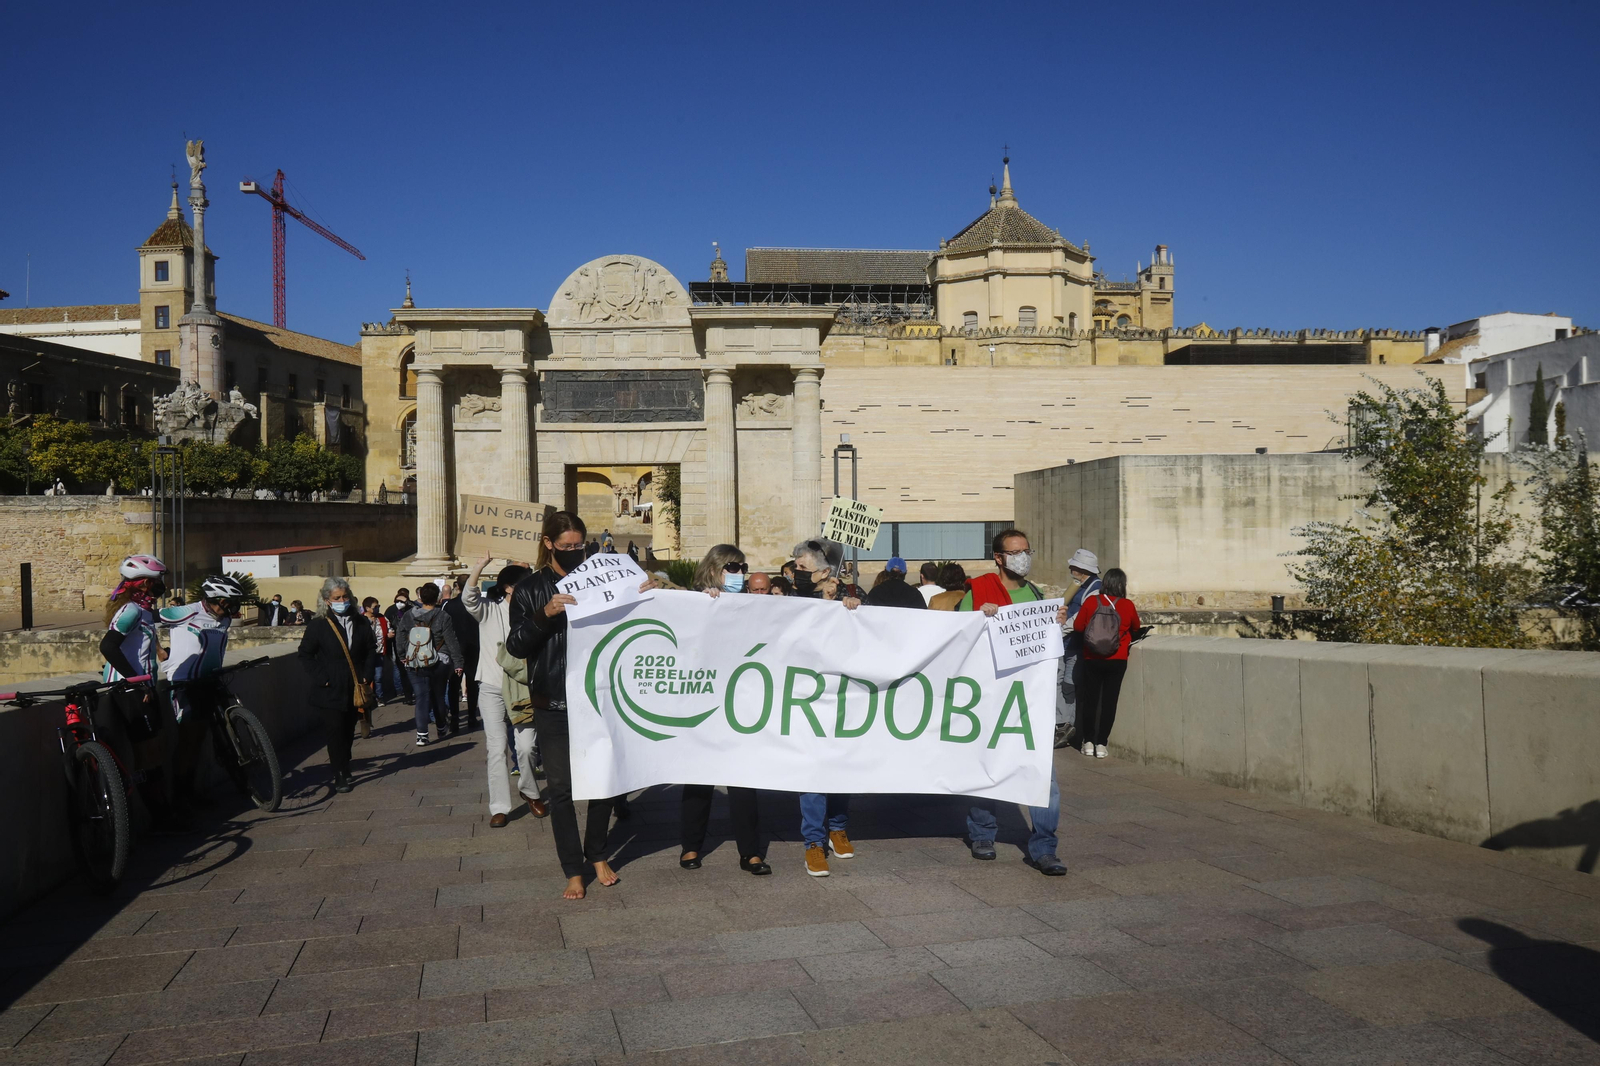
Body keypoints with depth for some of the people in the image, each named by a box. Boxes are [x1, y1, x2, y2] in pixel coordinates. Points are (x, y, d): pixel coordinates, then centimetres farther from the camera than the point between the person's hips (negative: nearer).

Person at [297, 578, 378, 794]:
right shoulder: (317, 626, -4)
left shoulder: (361, 623, 5)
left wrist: (367, 675, 0)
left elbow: (371, 649, 11)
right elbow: (306, 655, -1)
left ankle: (341, 766, 29)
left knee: (348, 733, 12)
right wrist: (321, 678, -9)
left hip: (355, 689, 3)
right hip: (331, 691, -3)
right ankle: (340, 776, 4)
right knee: (335, 733, -3)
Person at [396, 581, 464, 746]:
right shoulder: (442, 617, -11)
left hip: (415, 664, 2)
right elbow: (452, 642, -9)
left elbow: (399, 639, 5)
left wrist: (403, 656, 18)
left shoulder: (408, 616, -1)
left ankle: (421, 735, -5)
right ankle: (442, 728, 31)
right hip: (438, 664, -1)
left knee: (421, 697, 4)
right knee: (438, 696, 15)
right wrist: (458, 662, -4)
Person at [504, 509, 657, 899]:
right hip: (553, 703, -2)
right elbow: (516, 645, -5)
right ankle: (573, 871, 13)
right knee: (561, 787, 2)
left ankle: (597, 856, 28)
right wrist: (545, 614, -19)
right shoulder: (530, 589, 2)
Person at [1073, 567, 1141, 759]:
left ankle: (1088, 742, 15)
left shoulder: (1091, 601, -7)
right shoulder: (1127, 605, -7)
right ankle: (1101, 743, 4)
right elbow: (1135, 628, 9)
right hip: (1117, 660, -1)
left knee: (1090, 699, 11)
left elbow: (1077, 626, -1)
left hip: (1092, 659, 1)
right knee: (1109, 700, 5)